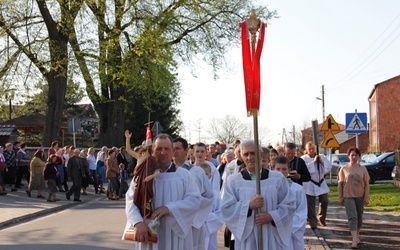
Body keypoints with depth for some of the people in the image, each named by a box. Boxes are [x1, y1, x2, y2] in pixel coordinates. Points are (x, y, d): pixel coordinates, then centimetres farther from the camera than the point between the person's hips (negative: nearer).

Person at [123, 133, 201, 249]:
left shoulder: (184, 175, 5)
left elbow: (194, 200, -6)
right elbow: (131, 201, -7)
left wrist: (168, 208, -19)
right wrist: (138, 222, -26)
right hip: (148, 234, 0)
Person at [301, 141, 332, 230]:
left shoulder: (322, 157, 9)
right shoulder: (304, 158, -2)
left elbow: (329, 167, 3)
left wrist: (322, 162, -10)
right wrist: (313, 161, -14)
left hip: (321, 183, 3)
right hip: (310, 185, -3)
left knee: (324, 201, 1)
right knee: (310, 205, -1)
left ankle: (321, 218, 26)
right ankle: (313, 223, 10)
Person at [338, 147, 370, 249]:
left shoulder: (363, 169, 2)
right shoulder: (344, 169, -1)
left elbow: (367, 184, 3)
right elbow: (340, 184, 2)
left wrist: (367, 197, -3)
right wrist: (340, 197, 0)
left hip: (360, 197, 2)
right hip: (348, 197, -2)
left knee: (359, 217, 12)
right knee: (352, 217, -11)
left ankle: (357, 235, 30)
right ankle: (354, 240, -16)